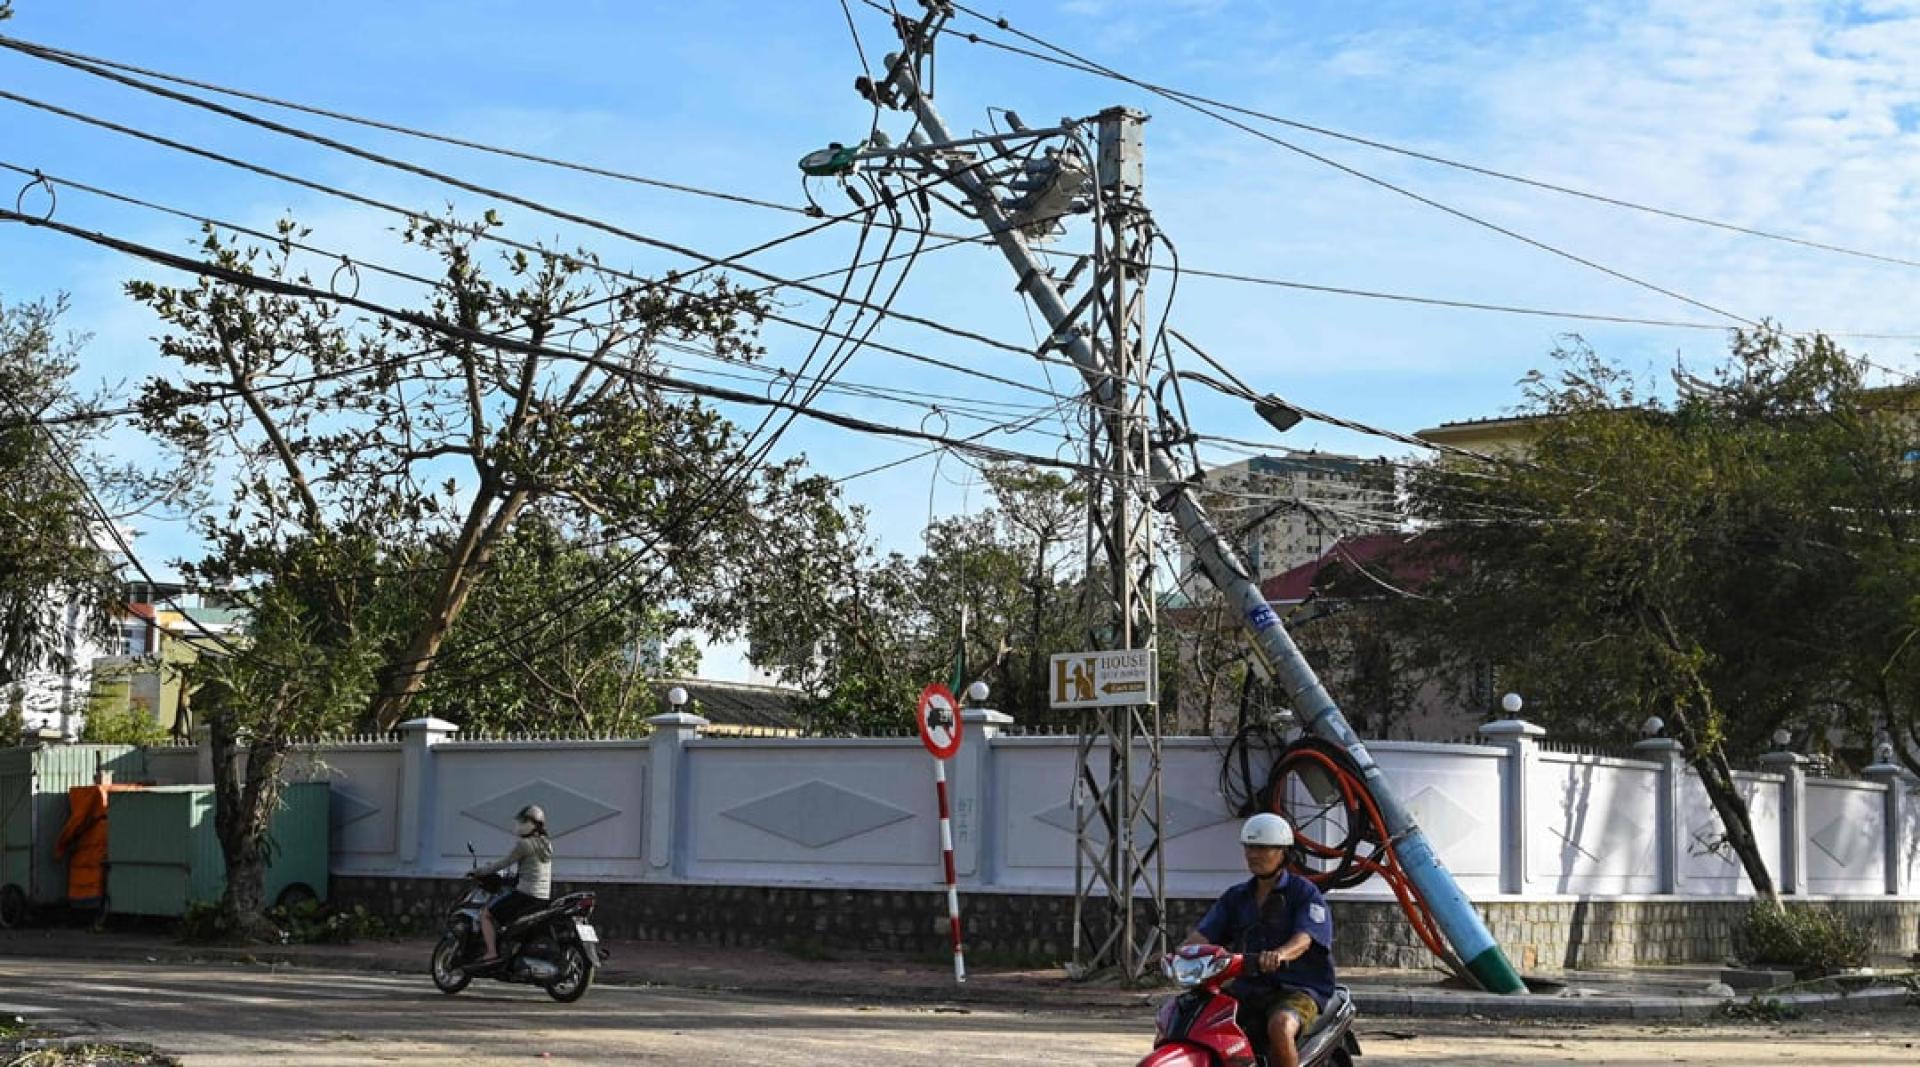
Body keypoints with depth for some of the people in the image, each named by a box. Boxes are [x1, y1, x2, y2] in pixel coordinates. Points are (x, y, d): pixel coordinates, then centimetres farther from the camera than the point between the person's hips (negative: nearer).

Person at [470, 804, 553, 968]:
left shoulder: (524, 844, -12)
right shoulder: (546, 844, 14)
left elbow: (504, 863, -7)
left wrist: (481, 870, 7)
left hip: (525, 893, -9)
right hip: (544, 897, 9)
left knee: (486, 915, -1)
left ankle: (492, 953, -13)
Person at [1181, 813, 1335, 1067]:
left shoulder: (1304, 892, -1)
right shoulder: (1236, 897, 16)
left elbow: (1304, 939, -18)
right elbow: (1203, 934, 5)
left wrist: (1280, 954, -41)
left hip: (1296, 989, -5)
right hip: (1246, 987, 6)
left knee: (1280, 1027, -38)